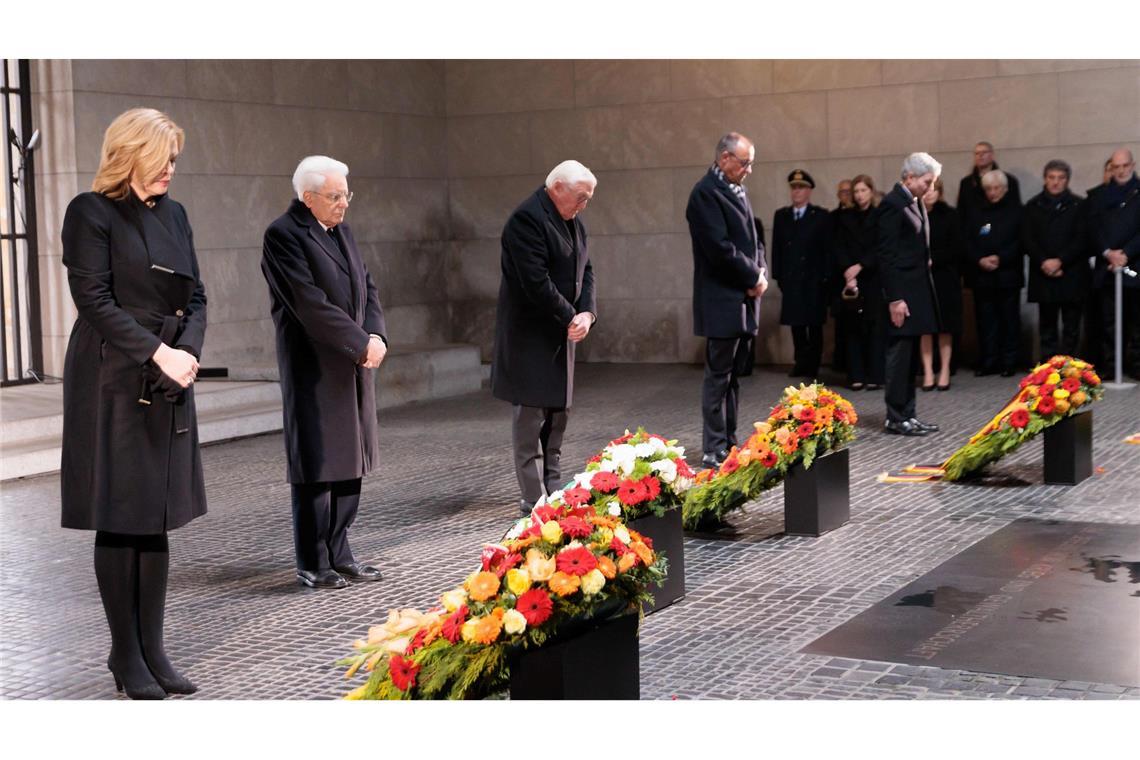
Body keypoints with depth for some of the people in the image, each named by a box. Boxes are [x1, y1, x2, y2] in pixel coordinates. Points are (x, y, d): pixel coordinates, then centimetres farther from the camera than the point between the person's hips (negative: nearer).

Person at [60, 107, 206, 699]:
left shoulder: (174, 213, 14)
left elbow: (195, 296, 12)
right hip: (113, 381, -6)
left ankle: (152, 649, 15)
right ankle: (126, 655, 9)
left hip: (168, 384, 6)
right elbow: (94, 300, -12)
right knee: (120, 520, 0)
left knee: (157, 519, 8)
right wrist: (158, 352, -17)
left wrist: (188, 351, -6)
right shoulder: (91, 213, -5)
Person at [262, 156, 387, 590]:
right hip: (314, 370, -8)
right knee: (316, 466, -2)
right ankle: (313, 565, 7)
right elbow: (311, 304, -19)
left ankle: (339, 554, 20)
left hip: (353, 366, 8)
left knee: (351, 462, 11)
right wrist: (361, 344, -17)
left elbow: (366, 288, 13)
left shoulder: (342, 232, 14)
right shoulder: (283, 236, -12)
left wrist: (376, 335, -5)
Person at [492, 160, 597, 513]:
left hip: (560, 334, 9)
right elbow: (536, 282, -24)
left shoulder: (573, 222, 11)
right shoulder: (527, 219, -18)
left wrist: (586, 312, -6)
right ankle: (533, 498, 0)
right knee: (530, 417, -4)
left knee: (558, 412, 14)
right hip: (529, 335, -9)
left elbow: (585, 271, 11)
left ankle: (553, 489, 24)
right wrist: (570, 317, -17)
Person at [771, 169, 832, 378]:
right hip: (791, 280, 3)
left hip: (814, 280, -3)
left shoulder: (821, 216, 0)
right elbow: (777, 248, 8)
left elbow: (828, 249, -3)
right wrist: (778, 275, 2)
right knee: (796, 323, 5)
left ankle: (813, 365, 8)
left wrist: (825, 277, -9)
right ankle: (801, 363, 13)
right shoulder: (781, 215, 10)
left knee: (814, 324, 2)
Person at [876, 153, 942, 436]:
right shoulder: (892, 205, -14)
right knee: (899, 354, -4)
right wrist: (895, 298, -19)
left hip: (917, 289, 9)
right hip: (902, 290, -9)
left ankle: (907, 415, 18)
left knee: (907, 356, 12)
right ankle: (896, 418, 2)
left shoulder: (915, 202, 14)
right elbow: (886, 255, -17)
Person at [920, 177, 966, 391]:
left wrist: (934, 260, -12)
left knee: (945, 327, 4)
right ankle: (928, 372, 7)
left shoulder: (949, 215, -1)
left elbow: (958, 249, -4)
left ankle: (945, 371, 11)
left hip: (945, 278, 0)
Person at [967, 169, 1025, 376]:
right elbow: (969, 243, 8)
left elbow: (1020, 242, -3)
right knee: (985, 319, 2)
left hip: (1008, 275, -3)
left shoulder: (1015, 212, 4)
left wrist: (1000, 258, -14)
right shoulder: (978, 214, 13)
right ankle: (988, 362, 7)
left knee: (1009, 319, 0)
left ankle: (1009, 362, 5)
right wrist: (979, 260, -10)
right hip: (982, 276, 3)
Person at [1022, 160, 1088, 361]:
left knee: (1071, 327, 1)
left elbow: (1082, 239, -3)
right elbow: (1027, 239, 4)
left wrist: (1060, 261, -12)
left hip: (1072, 274, -1)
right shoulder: (1033, 206, 11)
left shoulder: (1079, 205, 4)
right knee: (1047, 325, 4)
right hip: (1044, 275, 2)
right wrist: (1043, 262, -10)